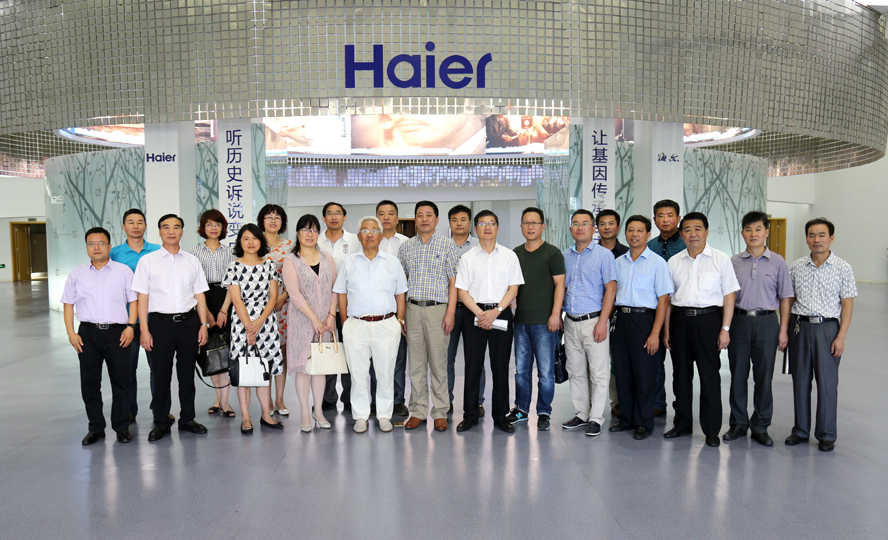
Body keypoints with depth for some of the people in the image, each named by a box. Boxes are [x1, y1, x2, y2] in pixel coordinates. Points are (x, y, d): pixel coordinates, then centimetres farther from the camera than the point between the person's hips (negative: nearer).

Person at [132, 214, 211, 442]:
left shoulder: (192, 261, 10)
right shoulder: (147, 261, 2)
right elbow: (142, 297, 0)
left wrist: (203, 324, 5)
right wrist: (144, 330, -6)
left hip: (189, 321, 2)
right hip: (161, 322, -2)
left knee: (187, 372, 10)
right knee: (161, 374, 4)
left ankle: (187, 418, 22)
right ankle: (161, 422, 17)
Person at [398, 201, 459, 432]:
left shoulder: (448, 245, 2)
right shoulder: (406, 247, 11)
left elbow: (453, 281, -1)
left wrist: (451, 312, -9)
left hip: (438, 309, -3)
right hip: (413, 309, 3)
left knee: (439, 363, 1)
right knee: (416, 362, 7)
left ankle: (440, 412, 12)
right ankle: (417, 411, 17)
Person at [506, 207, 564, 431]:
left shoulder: (552, 253, -2)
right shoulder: (516, 253, 13)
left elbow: (559, 284, -6)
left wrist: (555, 314, -13)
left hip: (544, 321, -5)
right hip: (520, 320, 5)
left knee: (546, 371, 1)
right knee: (521, 369, 12)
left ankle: (544, 413, 13)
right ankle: (521, 410, 24)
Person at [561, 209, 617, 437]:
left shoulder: (604, 255, -2)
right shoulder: (564, 256, 12)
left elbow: (611, 289, -8)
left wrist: (602, 322, -15)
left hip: (593, 321, -5)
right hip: (570, 322, 5)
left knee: (598, 373, 0)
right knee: (576, 372, 12)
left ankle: (596, 418, 10)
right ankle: (581, 414, 23)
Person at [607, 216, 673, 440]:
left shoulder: (657, 263, -3)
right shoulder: (618, 262, 12)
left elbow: (663, 300, -7)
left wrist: (655, 333, -13)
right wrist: (611, 321, 6)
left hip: (644, 319, -4)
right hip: (620, 319, 5)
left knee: (644, 374, 1)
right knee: (622, 372, 10)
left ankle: (644, 423, 14)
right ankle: (627, 418, 23)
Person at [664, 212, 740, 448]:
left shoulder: (721, 260, 1)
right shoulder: (674, 262, 10)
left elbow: (729, 296, -1)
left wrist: (725, 329, -7)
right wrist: (667, 330, 10)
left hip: (708, 318, -3)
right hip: (680, 319, 4)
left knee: (709, 375, -1)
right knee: (681, 373, 10)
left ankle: (712, 430, 9)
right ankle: (682, 423, 23)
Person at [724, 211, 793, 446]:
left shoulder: (777, 262, 2)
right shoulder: (733, 262, 4)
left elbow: (784, 298, 4)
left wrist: (783, 330, -1)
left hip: (766, 322, -1)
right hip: (739, 321, 1)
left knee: (764, 377, 5)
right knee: (738, 376, 7)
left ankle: (760, 427, 18)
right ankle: (738, 424, 20)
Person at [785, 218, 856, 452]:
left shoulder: (843, 268, -2)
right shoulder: (796, 267, 6)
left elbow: (847, 305, -3)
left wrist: (841, 337, -9)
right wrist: (785, 331, 6)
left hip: (827, 327, -3)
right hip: (800, 327, 3)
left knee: (827, 383, 2)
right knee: (800, 382, 9)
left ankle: (826, 435, 16)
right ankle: (801, 430, 21)